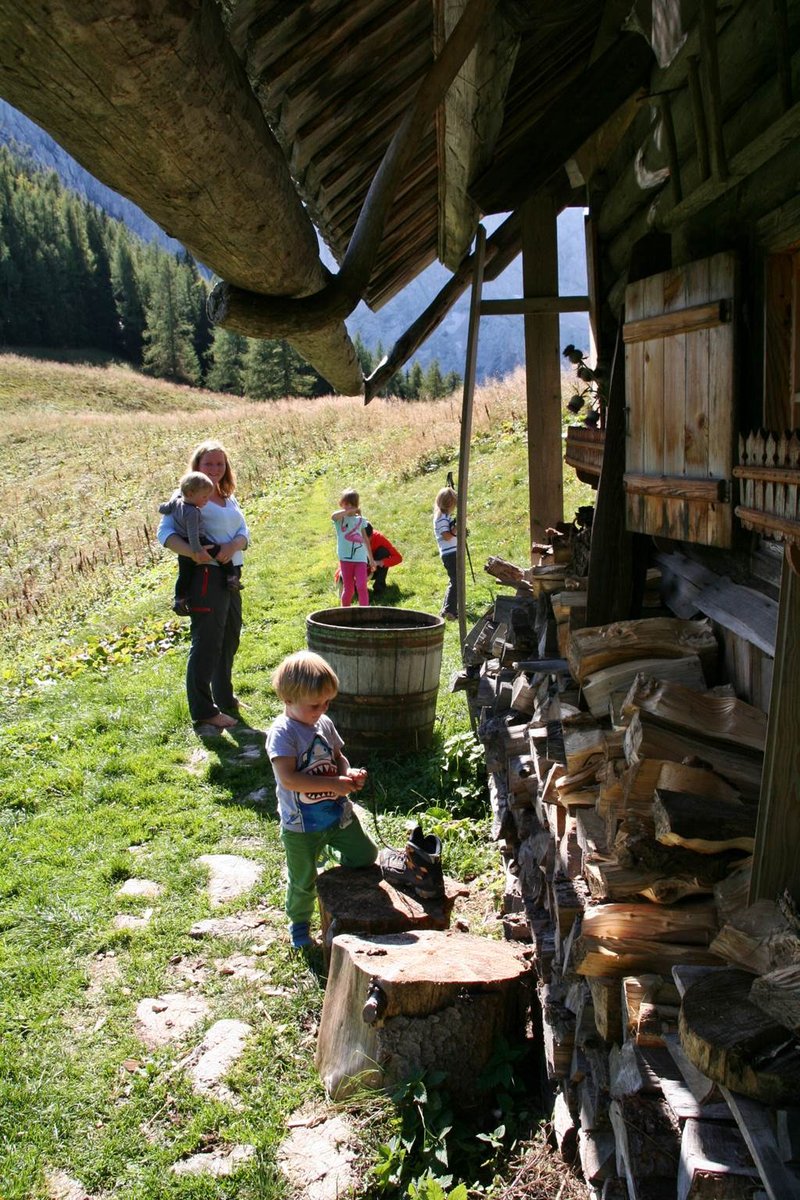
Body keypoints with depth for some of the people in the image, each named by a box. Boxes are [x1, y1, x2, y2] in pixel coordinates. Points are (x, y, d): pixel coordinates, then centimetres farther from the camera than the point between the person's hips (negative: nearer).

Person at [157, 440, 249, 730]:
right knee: (206, 644, -7)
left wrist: (234, 545, -17)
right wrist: (193, 552, -33)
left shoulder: (228, 499, 16)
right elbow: (165, 532, -17)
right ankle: (203, 710, 0)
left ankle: (225, 699, 35)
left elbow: (244, 532, 7)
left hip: (231, 578, 9)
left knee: (228, 641, 19)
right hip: (206, 578, -9)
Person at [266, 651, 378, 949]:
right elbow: (289, 778, -29)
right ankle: (299, 924, 36)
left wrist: (349, 773, -10)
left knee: (366, 855, 13)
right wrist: (334, 784, -28)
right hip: (301, 825, -5)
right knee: (303, 881, 10)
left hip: (339, 814, 6)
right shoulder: (282, 733, -21)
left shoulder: (325, 724, 0)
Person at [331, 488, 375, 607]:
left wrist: (371, 559, 16)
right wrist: (349, 511, -19)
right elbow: (333, 516, -27)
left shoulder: (360, 520, 10)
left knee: (362, 586, -9)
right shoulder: (340, 518, 0)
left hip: (360, 558, 2)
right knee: (348, 588, 5)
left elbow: (366, 540, 15)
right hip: (345, 558, -1)